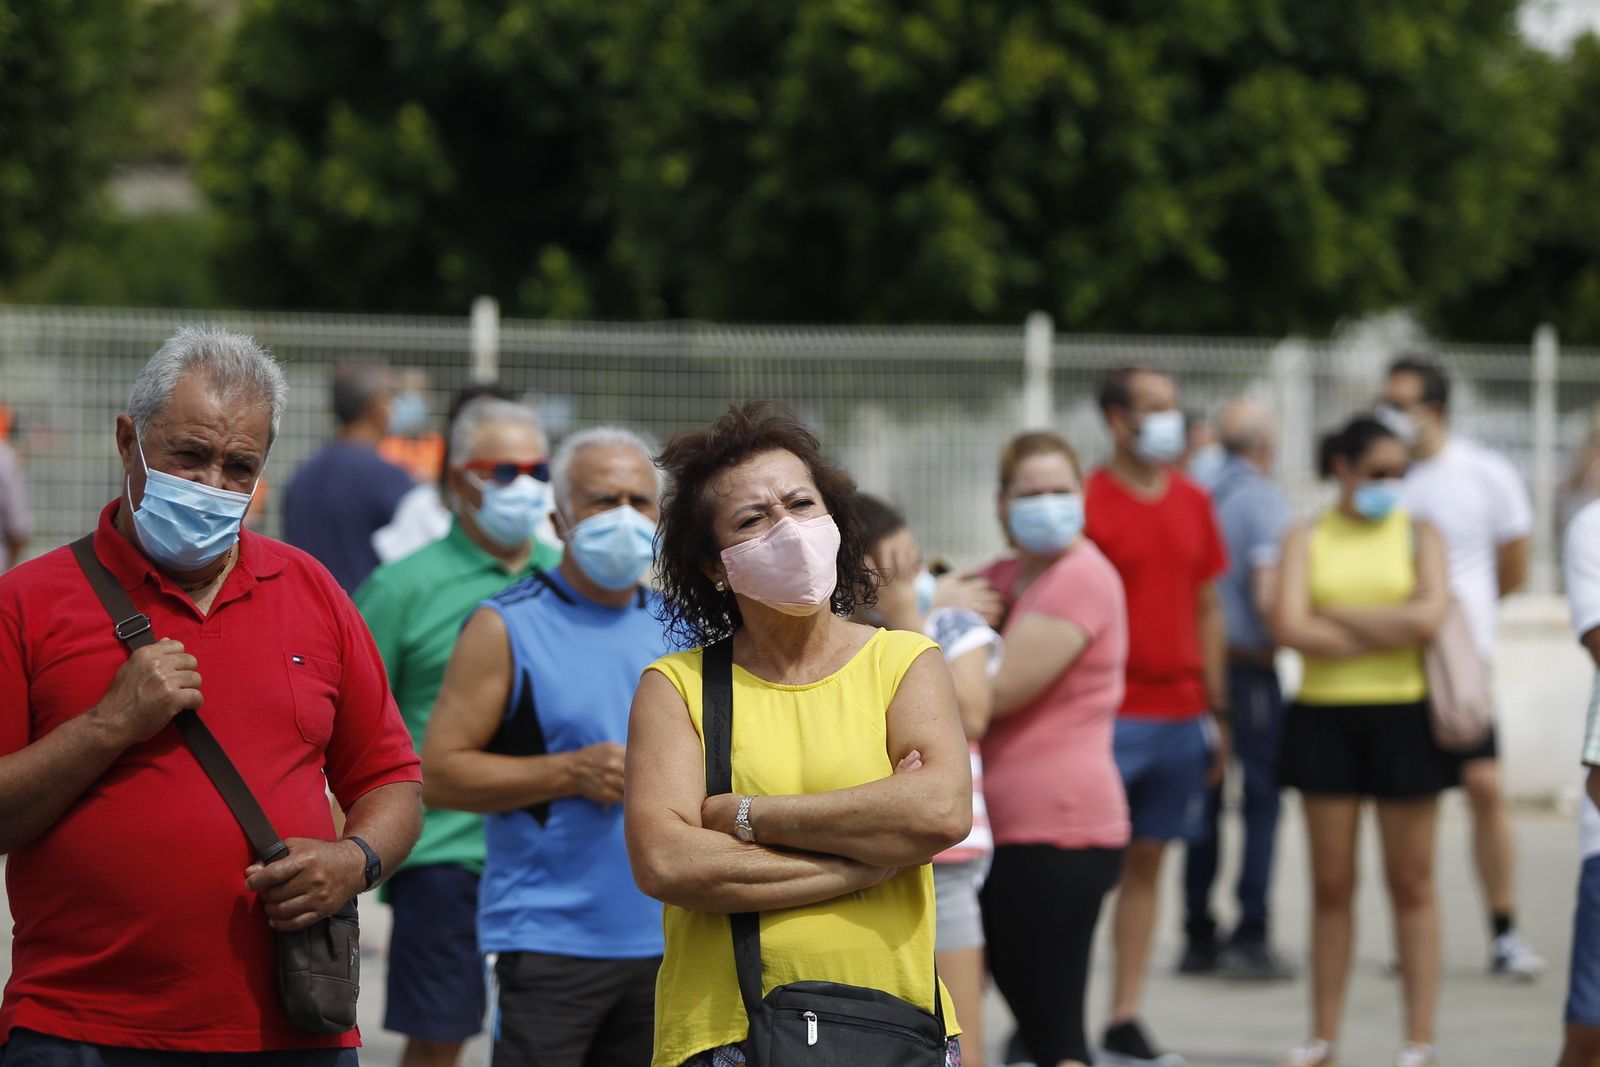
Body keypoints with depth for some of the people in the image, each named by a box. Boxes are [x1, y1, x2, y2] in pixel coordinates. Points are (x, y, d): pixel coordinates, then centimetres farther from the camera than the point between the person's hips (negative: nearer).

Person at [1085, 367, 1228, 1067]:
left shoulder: (1192, 502, 12)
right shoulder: (1091, 502, -7)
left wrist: (1217, 711, 16)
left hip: (1180, 714, 6)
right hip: (1110, 717, -6)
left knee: (1148, 861, 9)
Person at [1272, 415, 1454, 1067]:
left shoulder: (1418, 535, 5)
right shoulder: (1306, 541, 6)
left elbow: (1427, 617, -12)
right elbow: (1290, 627, -9)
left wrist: (1335, 615, -8)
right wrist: (1386, 633, -9)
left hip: (1403, 718, -1)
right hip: (1324, 718, 1)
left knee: (1411, 884, 1)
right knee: (1331, 884, 6)